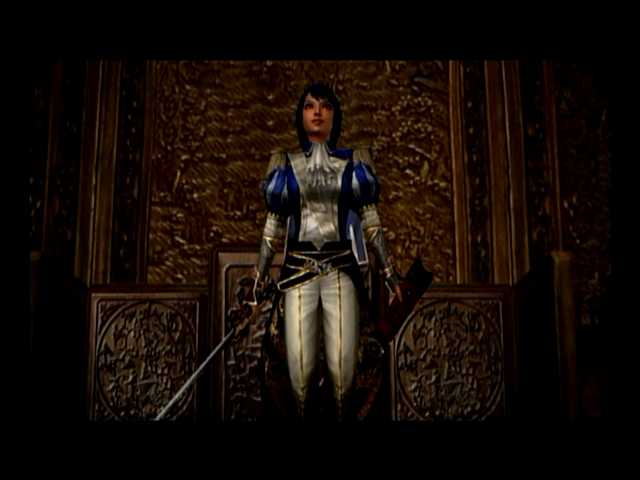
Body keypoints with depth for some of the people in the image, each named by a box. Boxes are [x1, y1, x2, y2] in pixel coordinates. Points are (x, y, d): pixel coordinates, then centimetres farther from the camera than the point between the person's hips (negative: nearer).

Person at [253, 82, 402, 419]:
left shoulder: (356, 161, 9)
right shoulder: (284, 164, 10)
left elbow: (370, 223, 9)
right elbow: (273, 226, 12)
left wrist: (389, 272, 6)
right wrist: (259, 276, 10)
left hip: (342, 269, 0)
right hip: (298, 269, 0)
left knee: (343, 363, -5)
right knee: (300, 363, -5)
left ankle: (341, 413, 16)